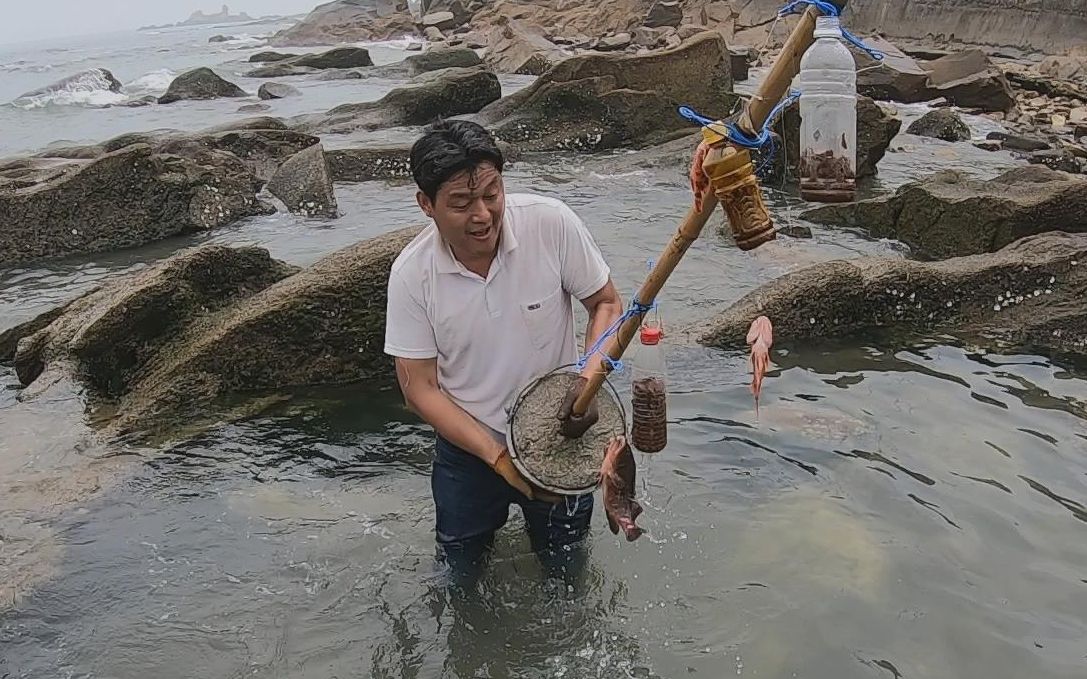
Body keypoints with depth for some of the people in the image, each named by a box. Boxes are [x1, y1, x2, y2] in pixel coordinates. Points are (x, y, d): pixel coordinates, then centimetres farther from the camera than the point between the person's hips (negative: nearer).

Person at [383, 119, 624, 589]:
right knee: (463, 577, 20)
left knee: (564, 569, 19)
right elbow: (419, 388, -13)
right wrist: (498, 456, -21)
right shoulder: (412, 273, -19)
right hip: (466, 446, 1)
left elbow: (607, 304, -8)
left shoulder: (550, 223, -22)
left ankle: (541, 532, 51)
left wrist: (590, 377, -27)